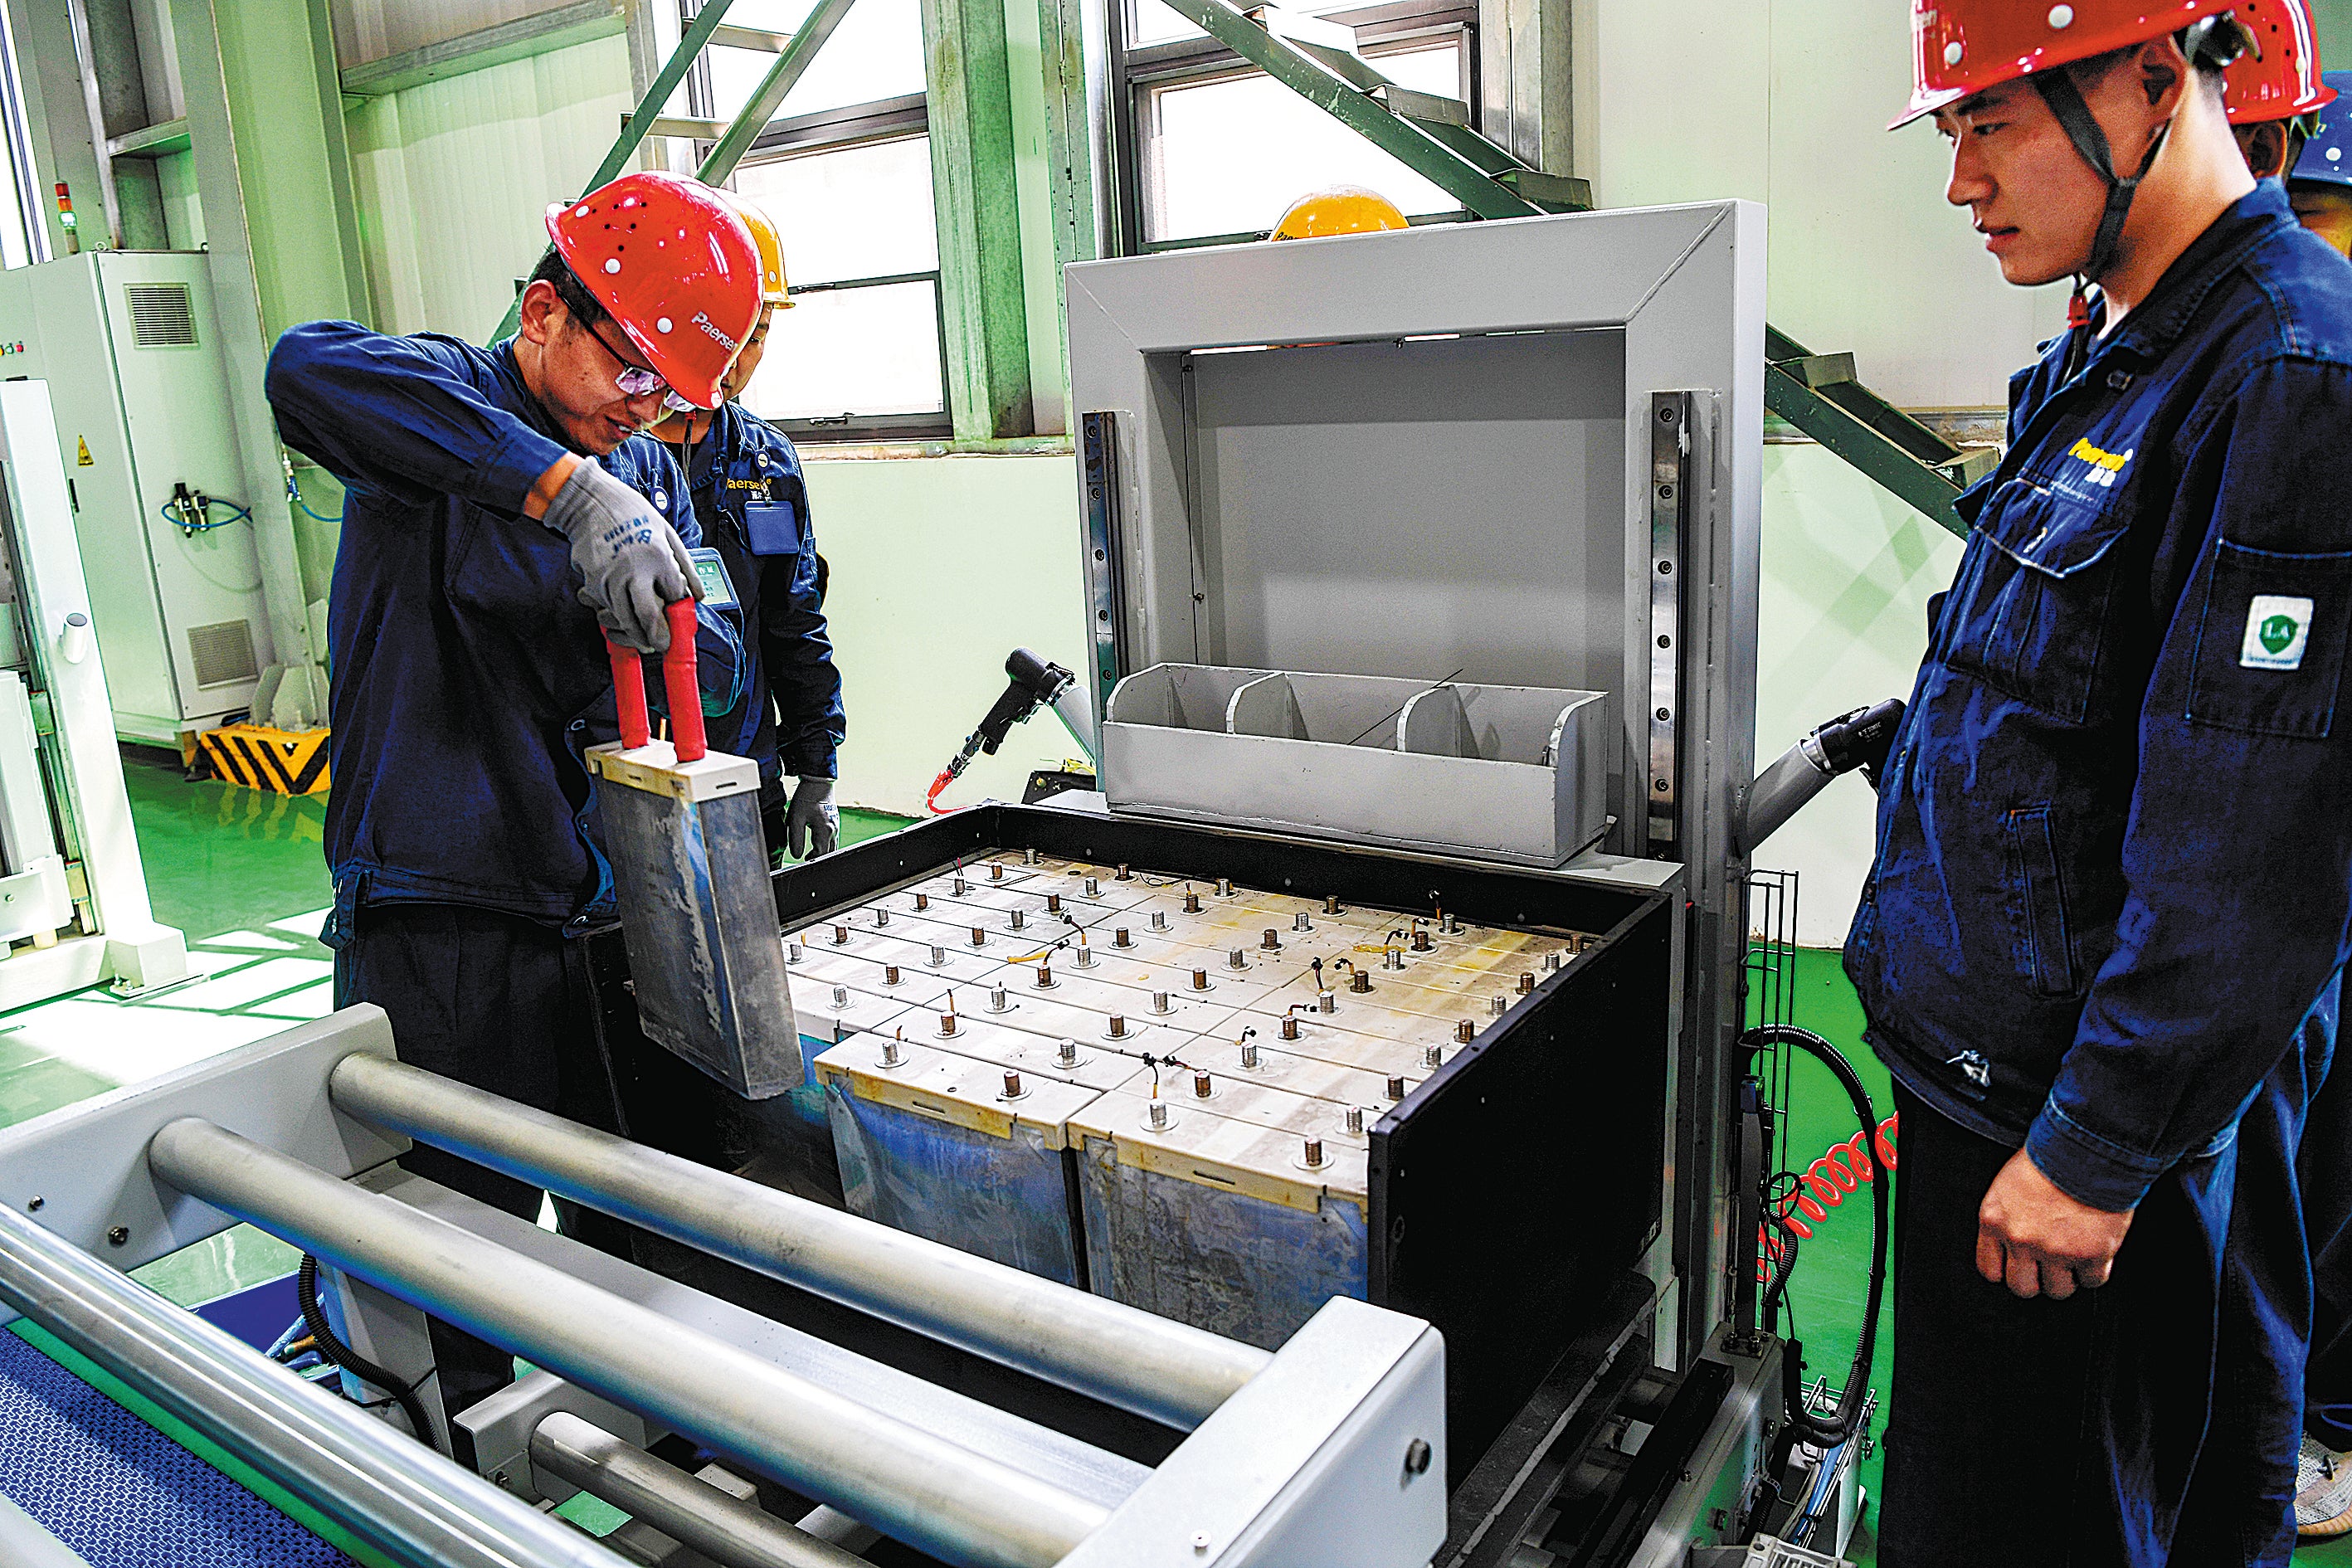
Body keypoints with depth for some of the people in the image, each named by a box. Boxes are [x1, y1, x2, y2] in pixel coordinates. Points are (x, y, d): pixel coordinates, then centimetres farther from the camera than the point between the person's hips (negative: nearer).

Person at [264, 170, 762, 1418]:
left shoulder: (649, 475, 13)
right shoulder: (449, 402, -6)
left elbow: (717, 667, 7)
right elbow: (310, 368, -30)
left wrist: (655, 621, -17)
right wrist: (569, 487, -37)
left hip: (599, 903, 6)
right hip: (439, 925, -6)